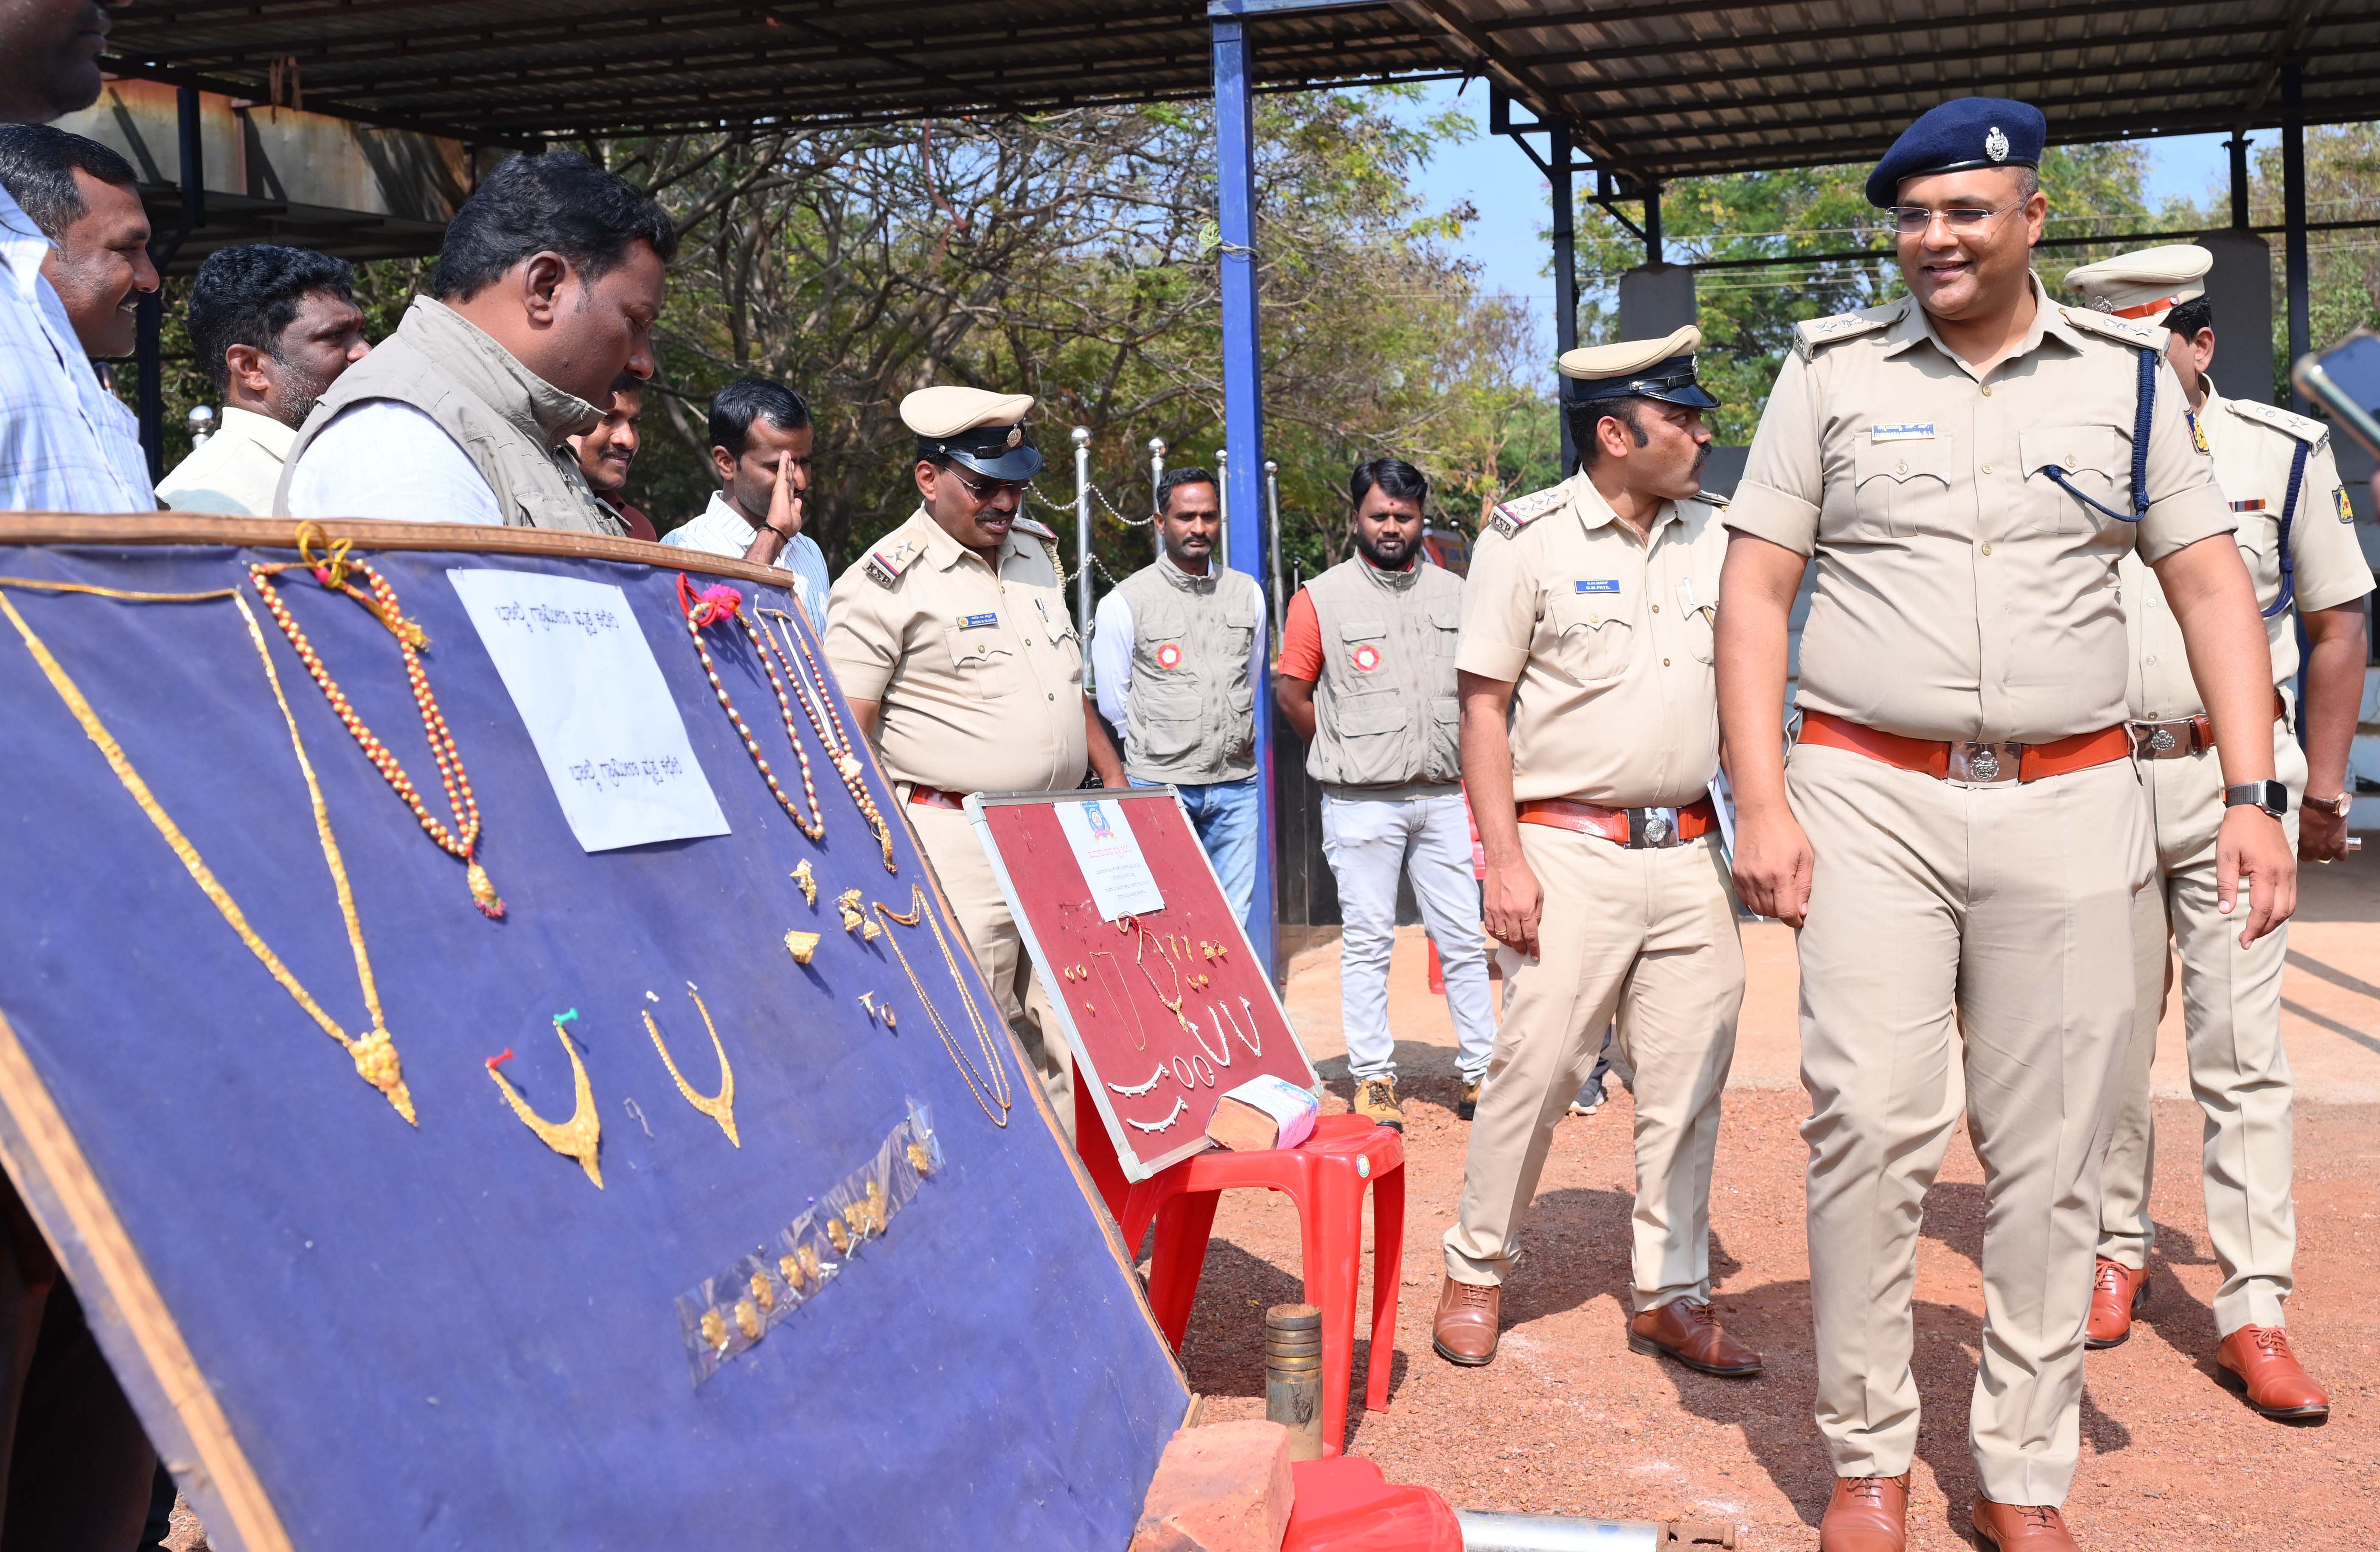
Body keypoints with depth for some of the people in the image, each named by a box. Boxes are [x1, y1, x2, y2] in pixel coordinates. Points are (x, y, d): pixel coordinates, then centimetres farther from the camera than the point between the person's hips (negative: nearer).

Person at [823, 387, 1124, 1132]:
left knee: (1062, 1031, 9)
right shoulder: (886, 583, -9)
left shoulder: (1037, 550, 15)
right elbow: (849, 734, -11)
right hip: (956, 842, -7)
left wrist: (1112, 775, 22)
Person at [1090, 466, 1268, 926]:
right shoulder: (1125, 602, -3)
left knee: (1233, 919, 5)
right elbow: (1113, 703, 4)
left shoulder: (1247, 594, 9)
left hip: (1236, 784, 4)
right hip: (1160, 785, -4)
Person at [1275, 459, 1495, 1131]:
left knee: (1464, 937, 5)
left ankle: (1482, 1073, 12)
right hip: (1361, 803, -3)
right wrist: (1346, 756, 4)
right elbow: (1291, 691, 2)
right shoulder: (1321, 598, -1)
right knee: (1368, 940, 1)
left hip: (1444, 796, 3)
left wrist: (1462, 761, 8)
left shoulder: (1454, 594, 11)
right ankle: (1373, 1078, 8)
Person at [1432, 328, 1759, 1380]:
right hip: (1571, 848, -5)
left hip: (1691, 850, 5)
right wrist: (1505, 860, -12)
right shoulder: (1528, 539, -4)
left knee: (1689, 1080, 6)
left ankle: (1671, 1294, 17)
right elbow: (1484, 707, -4)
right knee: (1537, 1066, -4)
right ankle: (1475, 1271, 15)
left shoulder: (1717, 534, 11)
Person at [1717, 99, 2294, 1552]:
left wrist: (2254, 797, -1)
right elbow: (1755, 588, 3)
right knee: (1870, 1131, -7)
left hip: (2071, 806, 1)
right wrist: (1760, 806, -6)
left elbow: (2212, 582, 9)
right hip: (1871, 800, -1)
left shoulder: (2129, 373, 8)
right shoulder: (1832, 369, 5)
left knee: (2053, 1159, 5)